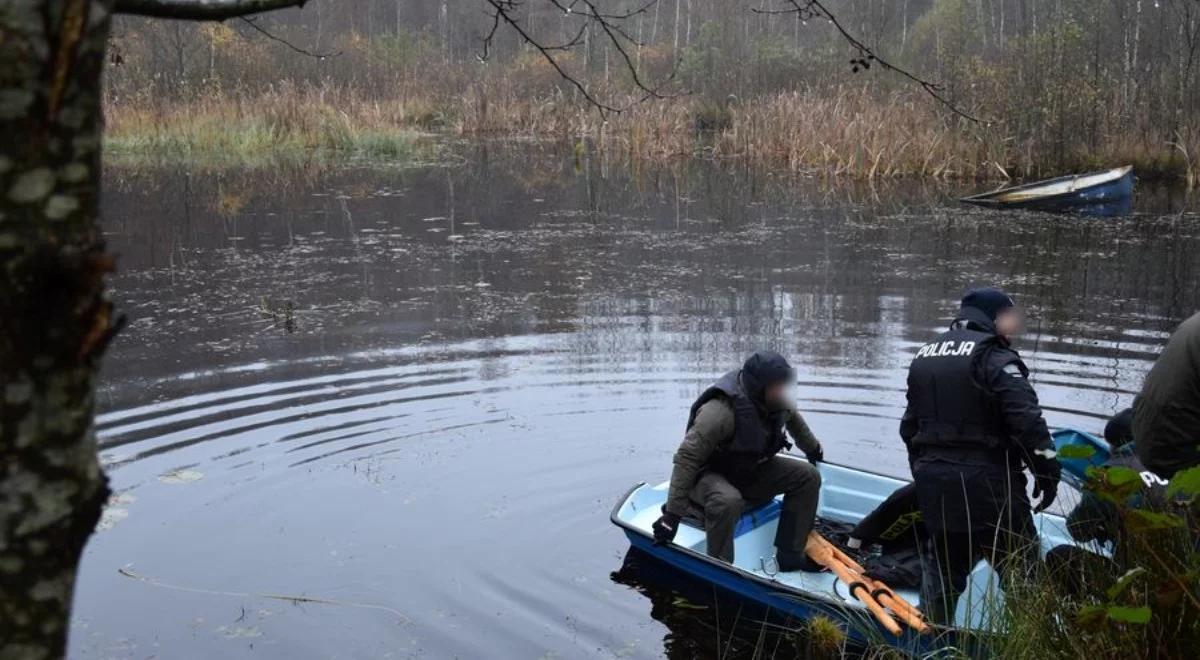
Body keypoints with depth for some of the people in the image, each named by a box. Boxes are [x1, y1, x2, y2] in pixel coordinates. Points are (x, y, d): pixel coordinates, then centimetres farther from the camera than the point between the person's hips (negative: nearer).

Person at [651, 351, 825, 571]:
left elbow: (794, 419, 18)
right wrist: (673, 513, -38)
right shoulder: (721, 411, -34)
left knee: (808, 476, -6)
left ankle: (789, 556, -2)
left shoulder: (778, 402, -9)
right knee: (728, 501, -41)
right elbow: (686, 458, -35)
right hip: (709, 476, -8)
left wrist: (813, 449, 35)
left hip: (751, 472, 8)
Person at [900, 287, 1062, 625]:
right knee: (1021, 571, 2)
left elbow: (910, 425, 21)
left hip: (934, 483, 7)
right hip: (986, 482, -7)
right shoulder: (992, 355, -11)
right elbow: (1026, 419, -20)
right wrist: (1046, 468, -13)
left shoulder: (924, 356, 15)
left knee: (941, 563, 20)